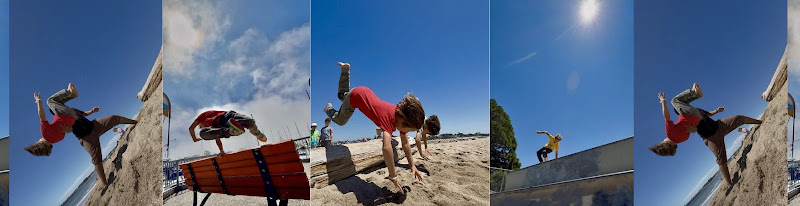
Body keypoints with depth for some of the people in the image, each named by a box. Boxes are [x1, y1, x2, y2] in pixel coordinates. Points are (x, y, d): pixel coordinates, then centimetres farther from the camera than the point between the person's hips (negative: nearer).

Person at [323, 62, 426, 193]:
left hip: (367, 93, 6)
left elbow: (405, 143, -11)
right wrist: (393, 178, -52)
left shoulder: (402, 115, -23)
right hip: (355, 95, -6)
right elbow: (387, 148, -58)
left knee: (343, 96, 36)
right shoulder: (389, 118, -44)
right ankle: (329, 109, 41)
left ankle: (345, 69, 47)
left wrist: (412, 166, -18)